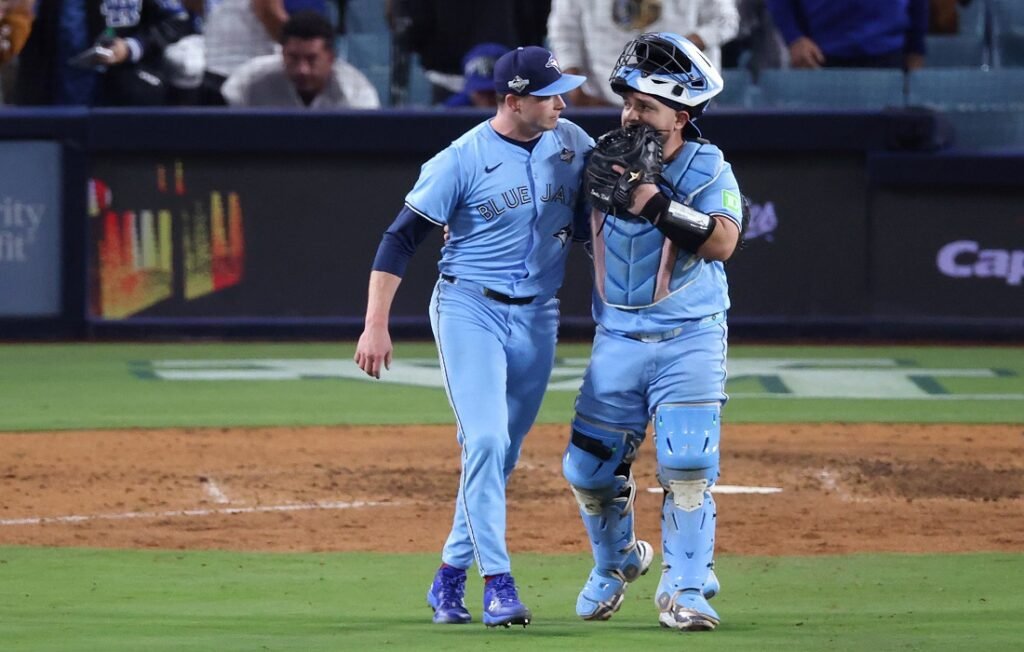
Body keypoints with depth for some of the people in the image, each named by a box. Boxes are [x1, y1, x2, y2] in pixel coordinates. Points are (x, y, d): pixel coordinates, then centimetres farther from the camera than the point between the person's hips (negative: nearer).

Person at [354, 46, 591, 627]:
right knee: (486, 440, -17)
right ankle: (498, 581, -16)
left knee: (503, 451, 7)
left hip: (537, 317, 5)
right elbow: (401, 239, -10)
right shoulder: (463, 159, -12)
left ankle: (451, 576, 19)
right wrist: (376, 326, -17)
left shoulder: (573, 144, 1)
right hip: (469, 309, -5)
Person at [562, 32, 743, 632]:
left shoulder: (708, 169, -9)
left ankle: (685, 589, -4)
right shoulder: (604, 161, 1)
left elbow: (722, 241, -25)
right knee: (590, 468, 6)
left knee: (687, 467, -13)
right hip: (617, 340, 4)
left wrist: (653, 200, -30)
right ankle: (617, 563, 32)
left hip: (690, 340, -4)